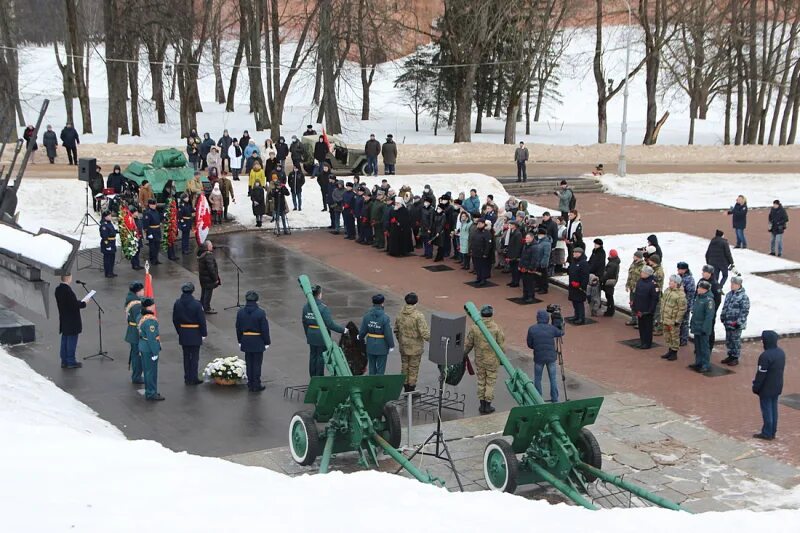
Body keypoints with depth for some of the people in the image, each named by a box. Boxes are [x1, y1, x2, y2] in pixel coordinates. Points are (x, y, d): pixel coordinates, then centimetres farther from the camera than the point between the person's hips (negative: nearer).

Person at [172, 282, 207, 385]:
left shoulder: (177, 303, -4)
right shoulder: (196, 304, -17)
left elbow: (175, 320, 4)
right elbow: (202, 321, -12)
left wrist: (179, 331, 15)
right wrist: (204, 333, 0)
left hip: (183, 335, 4)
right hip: (195, 334, -4)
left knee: (186, 356, 14)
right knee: (195, 357, 6)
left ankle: (187, 379, 20)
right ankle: (193, 379, 9)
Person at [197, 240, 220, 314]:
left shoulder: (201, 254, 5)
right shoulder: (208, 256, -25)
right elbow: (211, 269, -26)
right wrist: (215, 278, -17)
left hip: (202, 277, 9)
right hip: (209, 278, -9)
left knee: (204, 292, 20)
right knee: (208, 293, 1)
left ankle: (202, 307, 30)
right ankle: (207, 309, 8)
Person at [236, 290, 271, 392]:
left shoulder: (240, 312, -3)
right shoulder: (260, 313, -15)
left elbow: (238, 328, 5)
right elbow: (265, 329, -11)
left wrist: (240, 341, 15)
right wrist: (267, 342, -1)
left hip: (246, 341, 4)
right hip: (258, 343, -4)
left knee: (249, 363, 13)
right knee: (257, 364, 5)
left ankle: (250, 384, 20)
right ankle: (256, 385, 10)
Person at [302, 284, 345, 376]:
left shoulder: (306, 306, 1)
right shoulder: (323, 308, -19)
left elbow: (305, 323, 9)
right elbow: (330, 324, -20)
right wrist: (342, 330, -11)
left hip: (311, 336, 6)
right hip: (321, 336, -6)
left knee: (313, 355, 14)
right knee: (321, 356, 3)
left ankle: (313, 378, 22)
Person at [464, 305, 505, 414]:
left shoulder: (474, 327, -9)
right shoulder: (496, 328, -14)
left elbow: (468, 344, -1)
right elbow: (501, 345, -9)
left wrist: (463, 355, 14)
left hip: (479, 360, 2)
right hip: (492, 360, -2)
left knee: (481, 382, 15)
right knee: (490, 382, 10)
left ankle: (482, 405, 20)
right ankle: (488, 406, 14)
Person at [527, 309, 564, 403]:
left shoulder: (532, 329, -7)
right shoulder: (551, 328, -7)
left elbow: (529, 344, -1)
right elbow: (561, 333, 12)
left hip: (538, 357, 0)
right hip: (551, 357, 0)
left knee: (537, 379, 12)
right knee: (553, 379, 10)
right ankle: (555, 400, 13)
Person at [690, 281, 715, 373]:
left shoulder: (709, 300, -18)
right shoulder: (698, 297, 9)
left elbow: (709, 316, -21)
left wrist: (705, 328, -22)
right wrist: (692, 324, 18)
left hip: (703, 328, -9)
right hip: (696, 327, 9)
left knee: (704, 347, -2)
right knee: (697, 346, 18)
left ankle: (706, 366, 5)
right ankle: (698, 363, 29)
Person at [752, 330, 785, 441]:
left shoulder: (765, 356, -26)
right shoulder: (781, 353, 2)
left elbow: (761, 374, -20)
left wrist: (755, 387, -9)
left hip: (766, 389, -8)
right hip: (777, 387, 8)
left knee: (767, 410, 3)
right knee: (774, 409, 15)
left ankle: (767, 433, 10)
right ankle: (773, 432, 23)